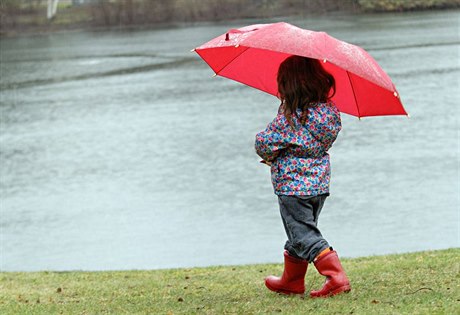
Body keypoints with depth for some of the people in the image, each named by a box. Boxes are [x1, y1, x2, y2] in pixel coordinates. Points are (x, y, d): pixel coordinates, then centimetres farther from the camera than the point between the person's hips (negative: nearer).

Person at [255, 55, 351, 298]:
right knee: (300, 233, 20)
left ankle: (336, 277, -14)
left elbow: (263, 144, -17)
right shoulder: (330, 111, -1)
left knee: (304, 236, -2)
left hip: (292, 185, -8)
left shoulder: (290, 118, -20)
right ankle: (292, 281, 33)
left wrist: (270, 155, 7)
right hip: (319, 184, 8)